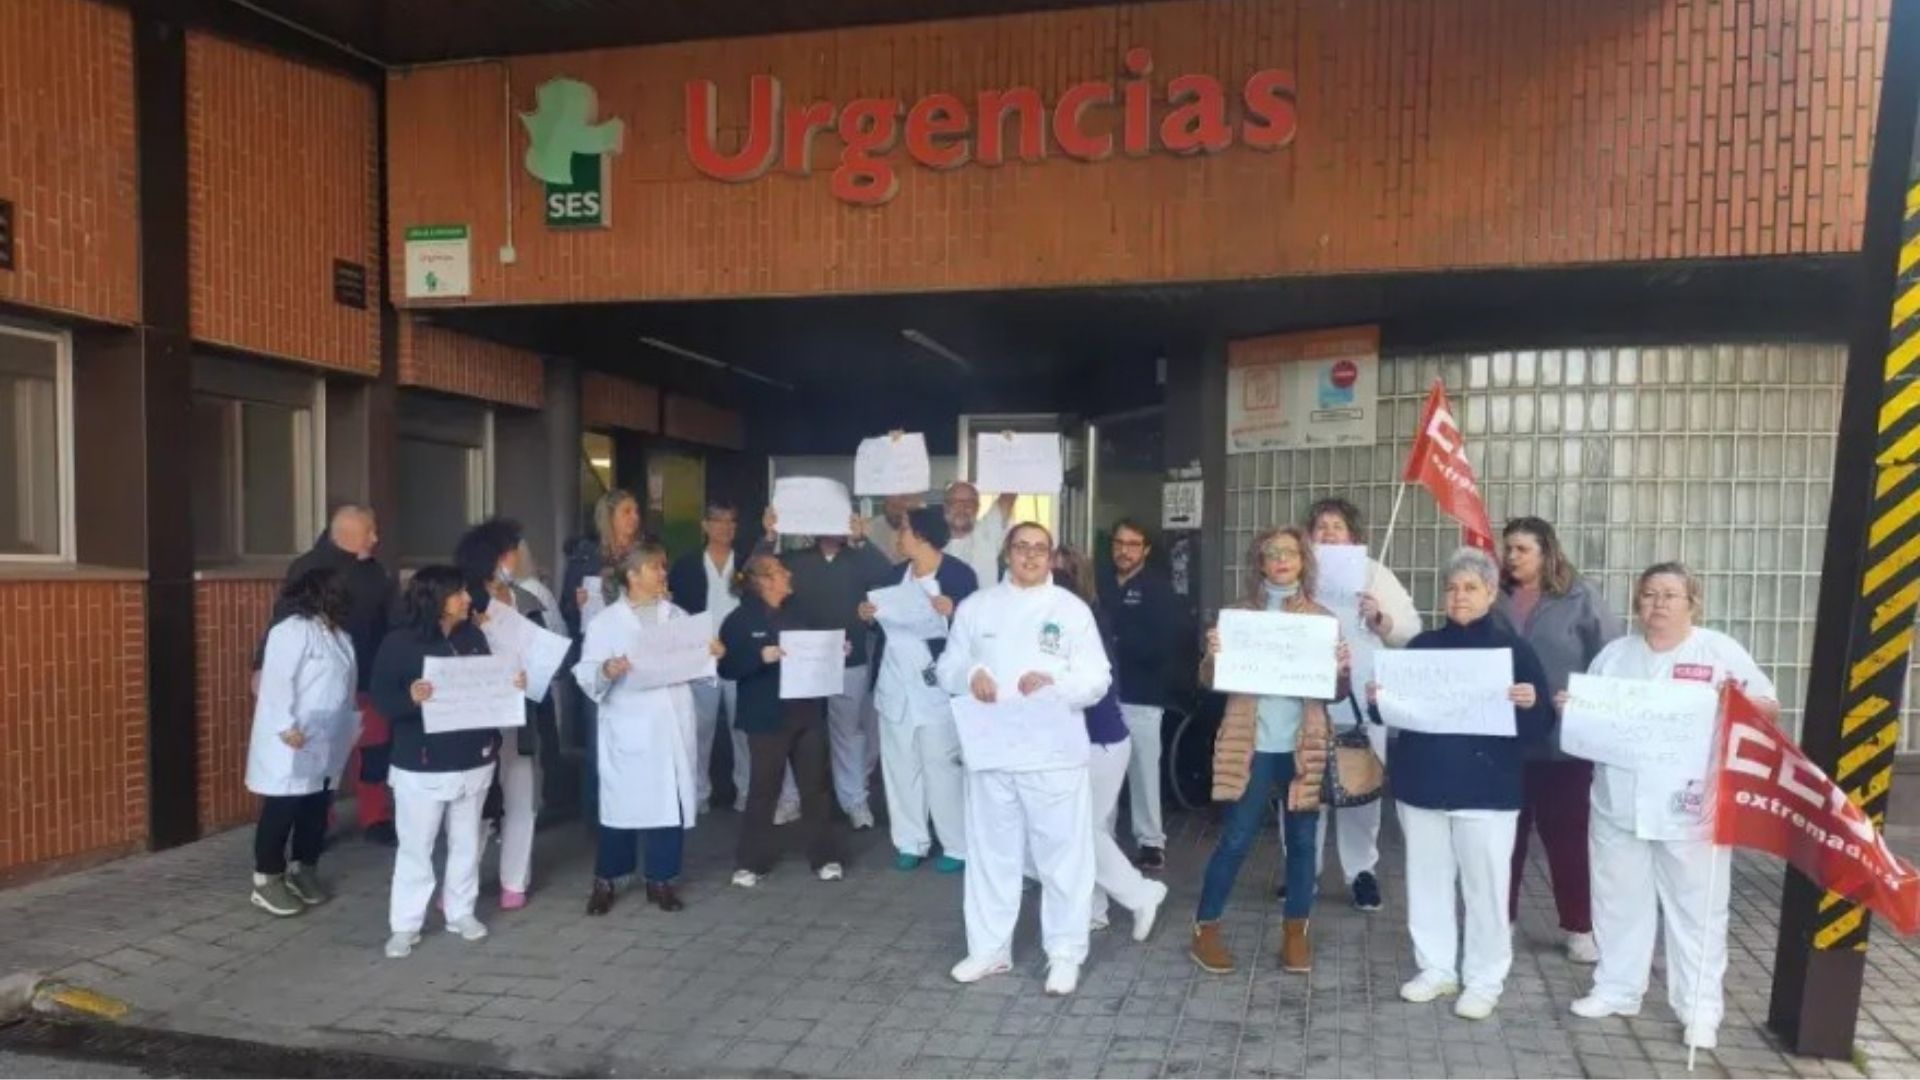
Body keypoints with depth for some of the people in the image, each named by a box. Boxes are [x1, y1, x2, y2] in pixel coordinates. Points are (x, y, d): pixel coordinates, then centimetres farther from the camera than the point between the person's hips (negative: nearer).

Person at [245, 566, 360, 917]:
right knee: (281, 811, -2)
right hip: (293, 744, -9)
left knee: (316, 809, 14)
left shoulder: (338, 634, 14)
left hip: (326, 744, 9)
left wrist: (353, 726, 19)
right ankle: (267, 881, 8)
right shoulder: (293, 629, -14)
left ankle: (304, 870, 26)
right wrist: (285, 726, -25)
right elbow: (277, 681, -21)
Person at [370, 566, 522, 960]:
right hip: (421, 766, -4)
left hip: (474, 760, 4)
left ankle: (461, 912, 29)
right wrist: (410, 697, -32)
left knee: (466, 842, 14)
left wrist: (512, 685, -8)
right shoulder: (399, 643, -11)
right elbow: (382, 699, -13)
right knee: (415, 846, 5)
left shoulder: (474, 637, 3)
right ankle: (405, 925, 17)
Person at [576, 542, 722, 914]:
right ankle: (604, 882, 18)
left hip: (672, 726, 4)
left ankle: (661, 880, 19)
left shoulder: (676, 617, 11)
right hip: (629, 728, -3)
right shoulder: (605, 622, -1)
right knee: (622, 802, 1)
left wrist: (713, 653, -5)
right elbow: (586, 676, -9)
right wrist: (606, 671, -29)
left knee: (671, 801, 6)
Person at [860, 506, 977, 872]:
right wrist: (869, 614, 0)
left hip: (937, 687, -7)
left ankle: (958, 847, 10)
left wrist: (952, 611, -30)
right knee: (900, 767, 11)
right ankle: (910, 843, 21)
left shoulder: (958, 573, -8)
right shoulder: (898, 572, 12)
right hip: (896, 685, 7)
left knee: (942, 768, -2)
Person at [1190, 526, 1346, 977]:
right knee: (1236, 838, -1)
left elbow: (1336, 693, 7)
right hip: (1252, 744, -2)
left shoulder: (1322, 619, 7)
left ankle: (1295, 931, 23)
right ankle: (1205, 929, 12)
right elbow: (1210, 682, 1)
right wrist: (1213, 654, -20)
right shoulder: (1239, 613, 3)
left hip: (1303, 745, 2)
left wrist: (1342, 669, -14)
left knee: (1302, 839, 8)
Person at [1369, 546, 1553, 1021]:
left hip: (1486, 790, -4)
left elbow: (1540, 726, -5)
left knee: (1485, 886, 2)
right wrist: (1377, 700, -8)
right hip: (1422, 784, 4)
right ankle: (1436, 968, 25)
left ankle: (1485, 980, 15)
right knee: (1428, 880, 11)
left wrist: (1530, 704, -26)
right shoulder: (1423, 646, 8)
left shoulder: (1514, 649, -2)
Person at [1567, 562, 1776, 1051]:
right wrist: (1572, 709, -6)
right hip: (1619, 804, 4)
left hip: (1690, 809, -3)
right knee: (1619, 902, 13)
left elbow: (1770, 708, -3)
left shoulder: (1722, 652, -1)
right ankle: (1616, 989, 26)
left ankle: (1700, 1009, 14)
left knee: (1696, 910, 4)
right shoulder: (1615, 653, 10)